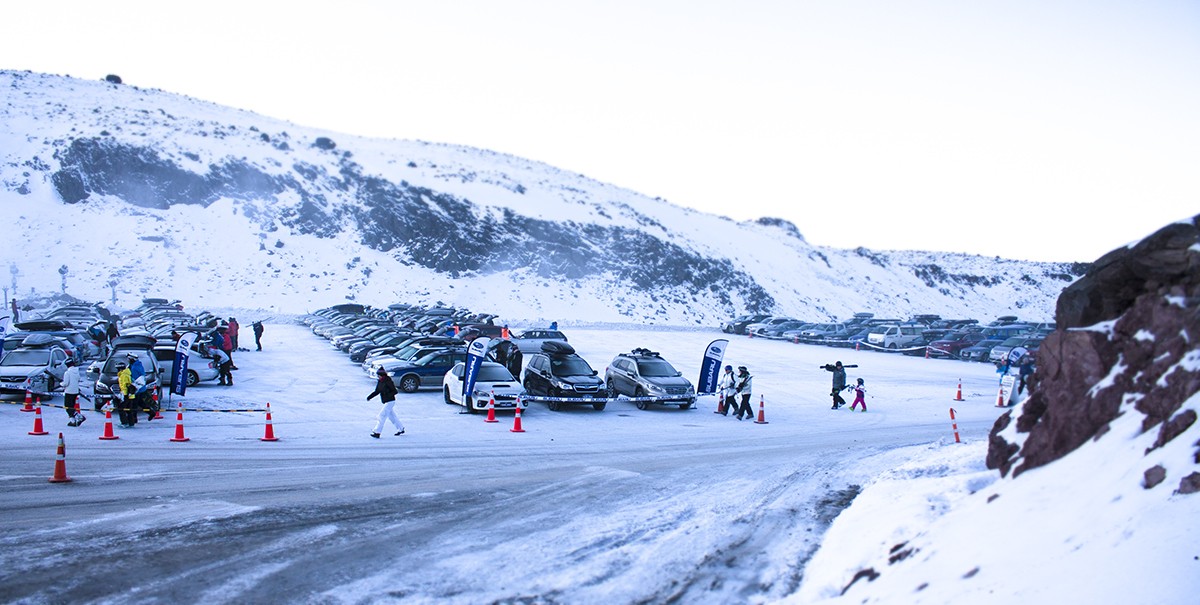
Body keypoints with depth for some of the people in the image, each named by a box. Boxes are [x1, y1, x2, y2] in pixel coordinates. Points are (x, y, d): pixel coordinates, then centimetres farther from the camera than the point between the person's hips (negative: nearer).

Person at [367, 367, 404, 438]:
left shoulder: (388, 382, -19)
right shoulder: (380, 382, 5)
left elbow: (395, 391, -17)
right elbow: (376, 391, 11)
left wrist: (388, 395, -30)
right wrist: (369, 397, -1)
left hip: (390, 402, -9)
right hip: (386, 402, 9)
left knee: (382, 416, -10)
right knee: (392, 416, 17)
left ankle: (377, 432, -8)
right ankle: (401, 429, 29)